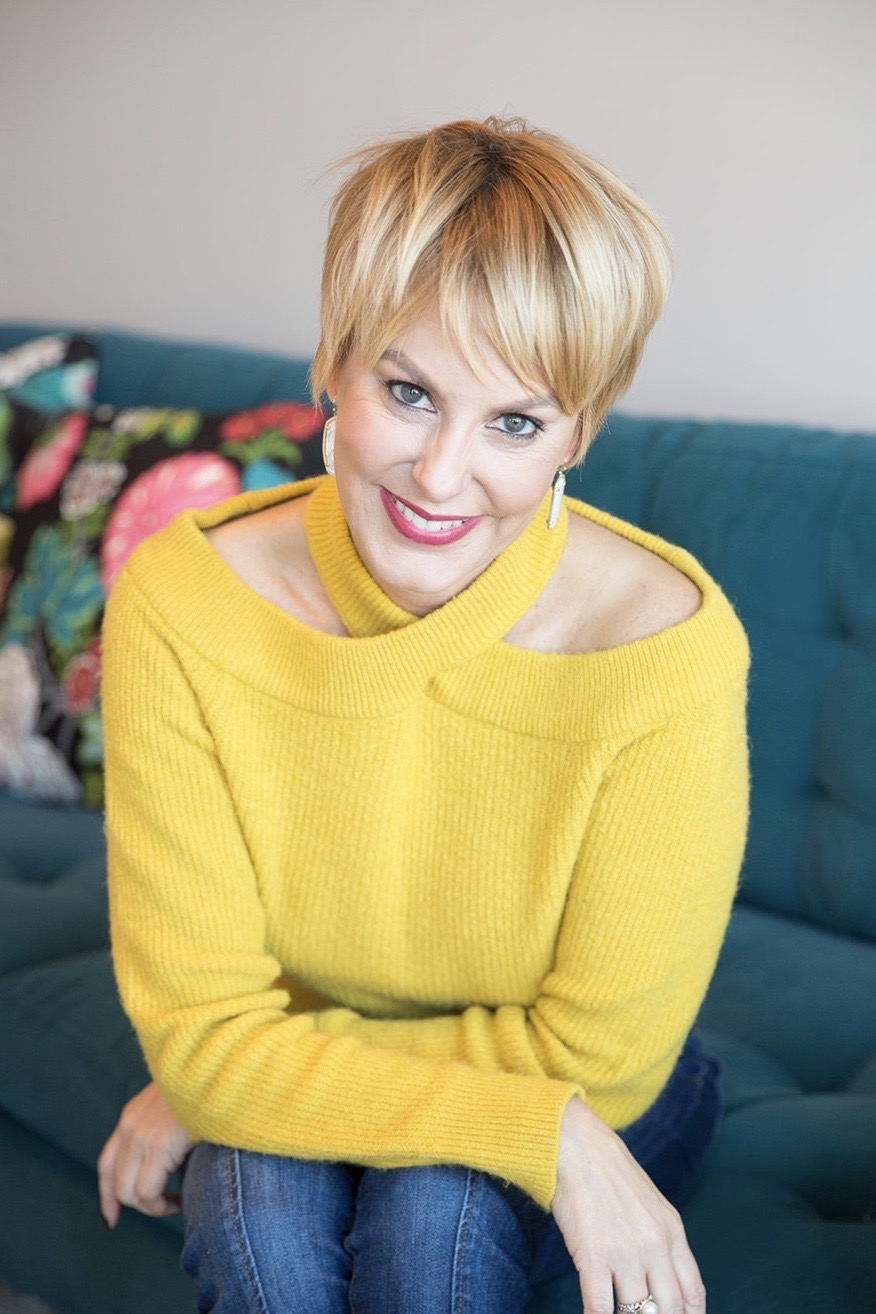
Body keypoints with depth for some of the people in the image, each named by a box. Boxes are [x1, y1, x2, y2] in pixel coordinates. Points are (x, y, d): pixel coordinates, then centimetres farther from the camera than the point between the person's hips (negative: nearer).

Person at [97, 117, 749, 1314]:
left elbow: (595, 1054, -18)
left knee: (438, 1200, -30)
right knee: (259, 1182, -29)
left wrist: (244, 1077, -16)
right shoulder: (179, 602, -22)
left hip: (603, 1125, 0)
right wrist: (539, 1130, -28)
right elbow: (200, 1026, -19)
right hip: (271, 1125, 1)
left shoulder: (664, 641, -28)